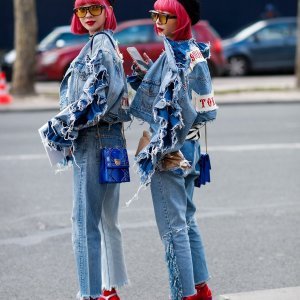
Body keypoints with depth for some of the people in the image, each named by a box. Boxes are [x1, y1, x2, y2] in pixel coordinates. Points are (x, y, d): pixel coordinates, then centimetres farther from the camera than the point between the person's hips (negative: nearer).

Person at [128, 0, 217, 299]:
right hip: (190, 149, 9)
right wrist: (145, 76, 5)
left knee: (173, 228, -4)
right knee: (187, 222, 17)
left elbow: (174, 109, -20)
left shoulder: (174, 57, -16)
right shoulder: (196, 53, 10)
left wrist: (160, 149, -16)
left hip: (170, 151, -9)